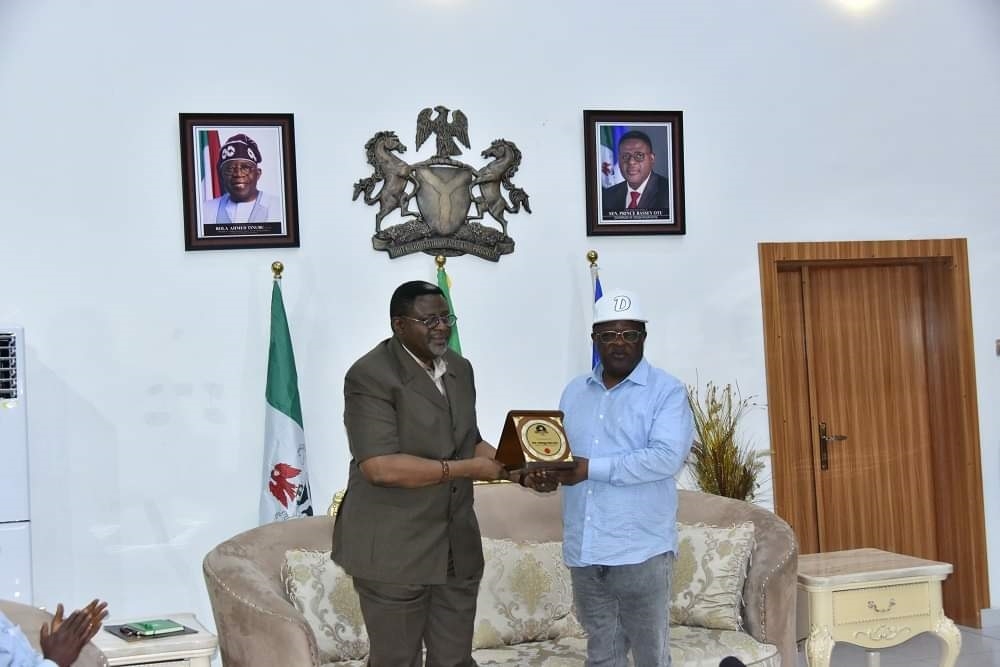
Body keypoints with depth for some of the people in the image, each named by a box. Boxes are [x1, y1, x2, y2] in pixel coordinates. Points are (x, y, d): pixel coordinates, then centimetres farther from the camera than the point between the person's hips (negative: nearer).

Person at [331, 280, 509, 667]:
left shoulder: (460, 369, 10)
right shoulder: (370, 375, -14)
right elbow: (380, 466, -23)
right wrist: (467, 469, -21)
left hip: (457, 545, 7)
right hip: (393, 549, -6)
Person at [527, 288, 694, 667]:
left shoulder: (667, 391, -6)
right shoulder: (574, 392, 13)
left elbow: (667, 457, -19)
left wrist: (592, 469, -21)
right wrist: (539, 472, -9)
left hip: (641, 550, -5)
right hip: (584, 550, 5)